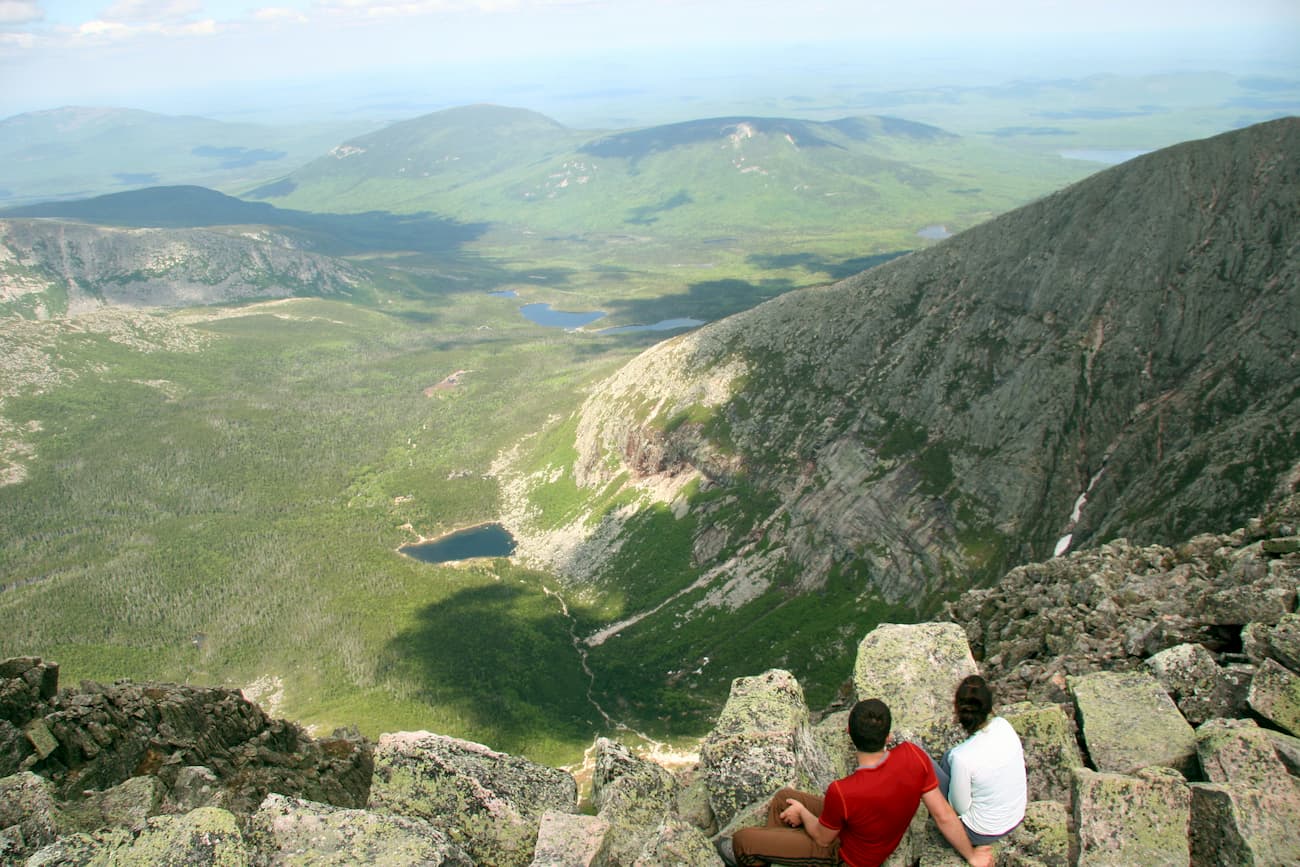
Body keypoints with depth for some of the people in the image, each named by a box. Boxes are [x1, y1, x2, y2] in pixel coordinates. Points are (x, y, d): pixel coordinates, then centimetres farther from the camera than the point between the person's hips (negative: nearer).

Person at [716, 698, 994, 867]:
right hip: (883, 834, 7)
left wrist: (801, 811, -1)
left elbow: (823, 838, -21)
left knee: (743, 839, 6)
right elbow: (944, 816, -18)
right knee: (783, 797, 19)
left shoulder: (841, 793, -42)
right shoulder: (914, 757, -29)